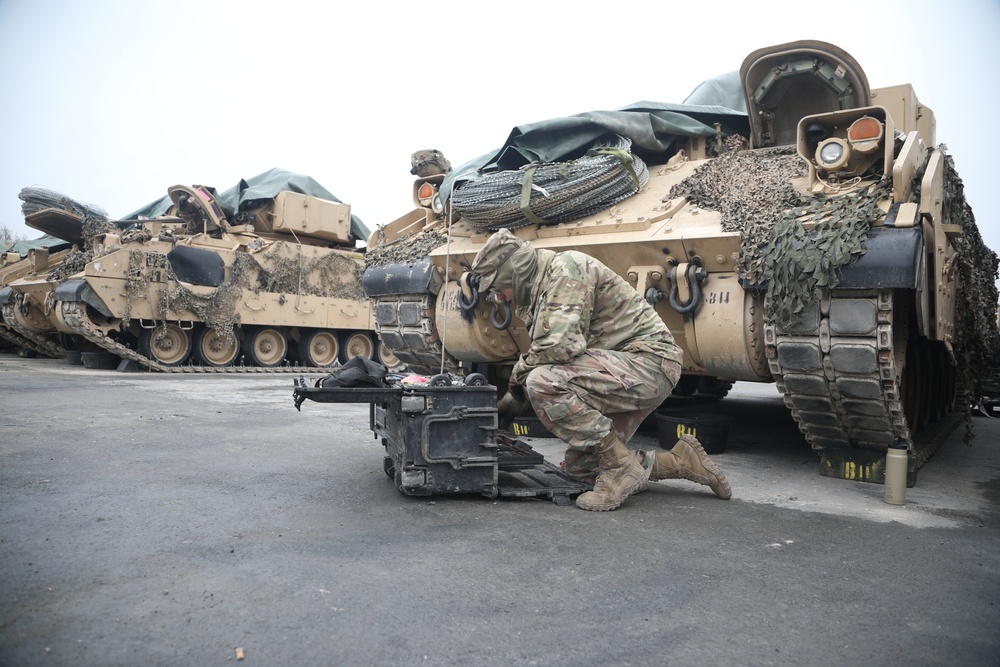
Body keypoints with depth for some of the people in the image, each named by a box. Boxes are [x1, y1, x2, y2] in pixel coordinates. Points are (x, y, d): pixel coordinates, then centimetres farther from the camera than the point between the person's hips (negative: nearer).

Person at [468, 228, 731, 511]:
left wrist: (520, 371, -11)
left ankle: (621, 469, -14)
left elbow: (562, 345, -29)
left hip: (647, 360, -11)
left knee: (544, 382, -28)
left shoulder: (565, 268, -15)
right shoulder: (540, 290, 15)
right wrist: (513, 397, 10)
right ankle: (681, 461, 20)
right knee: (579, 466, 11)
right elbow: (544, 353, 21)